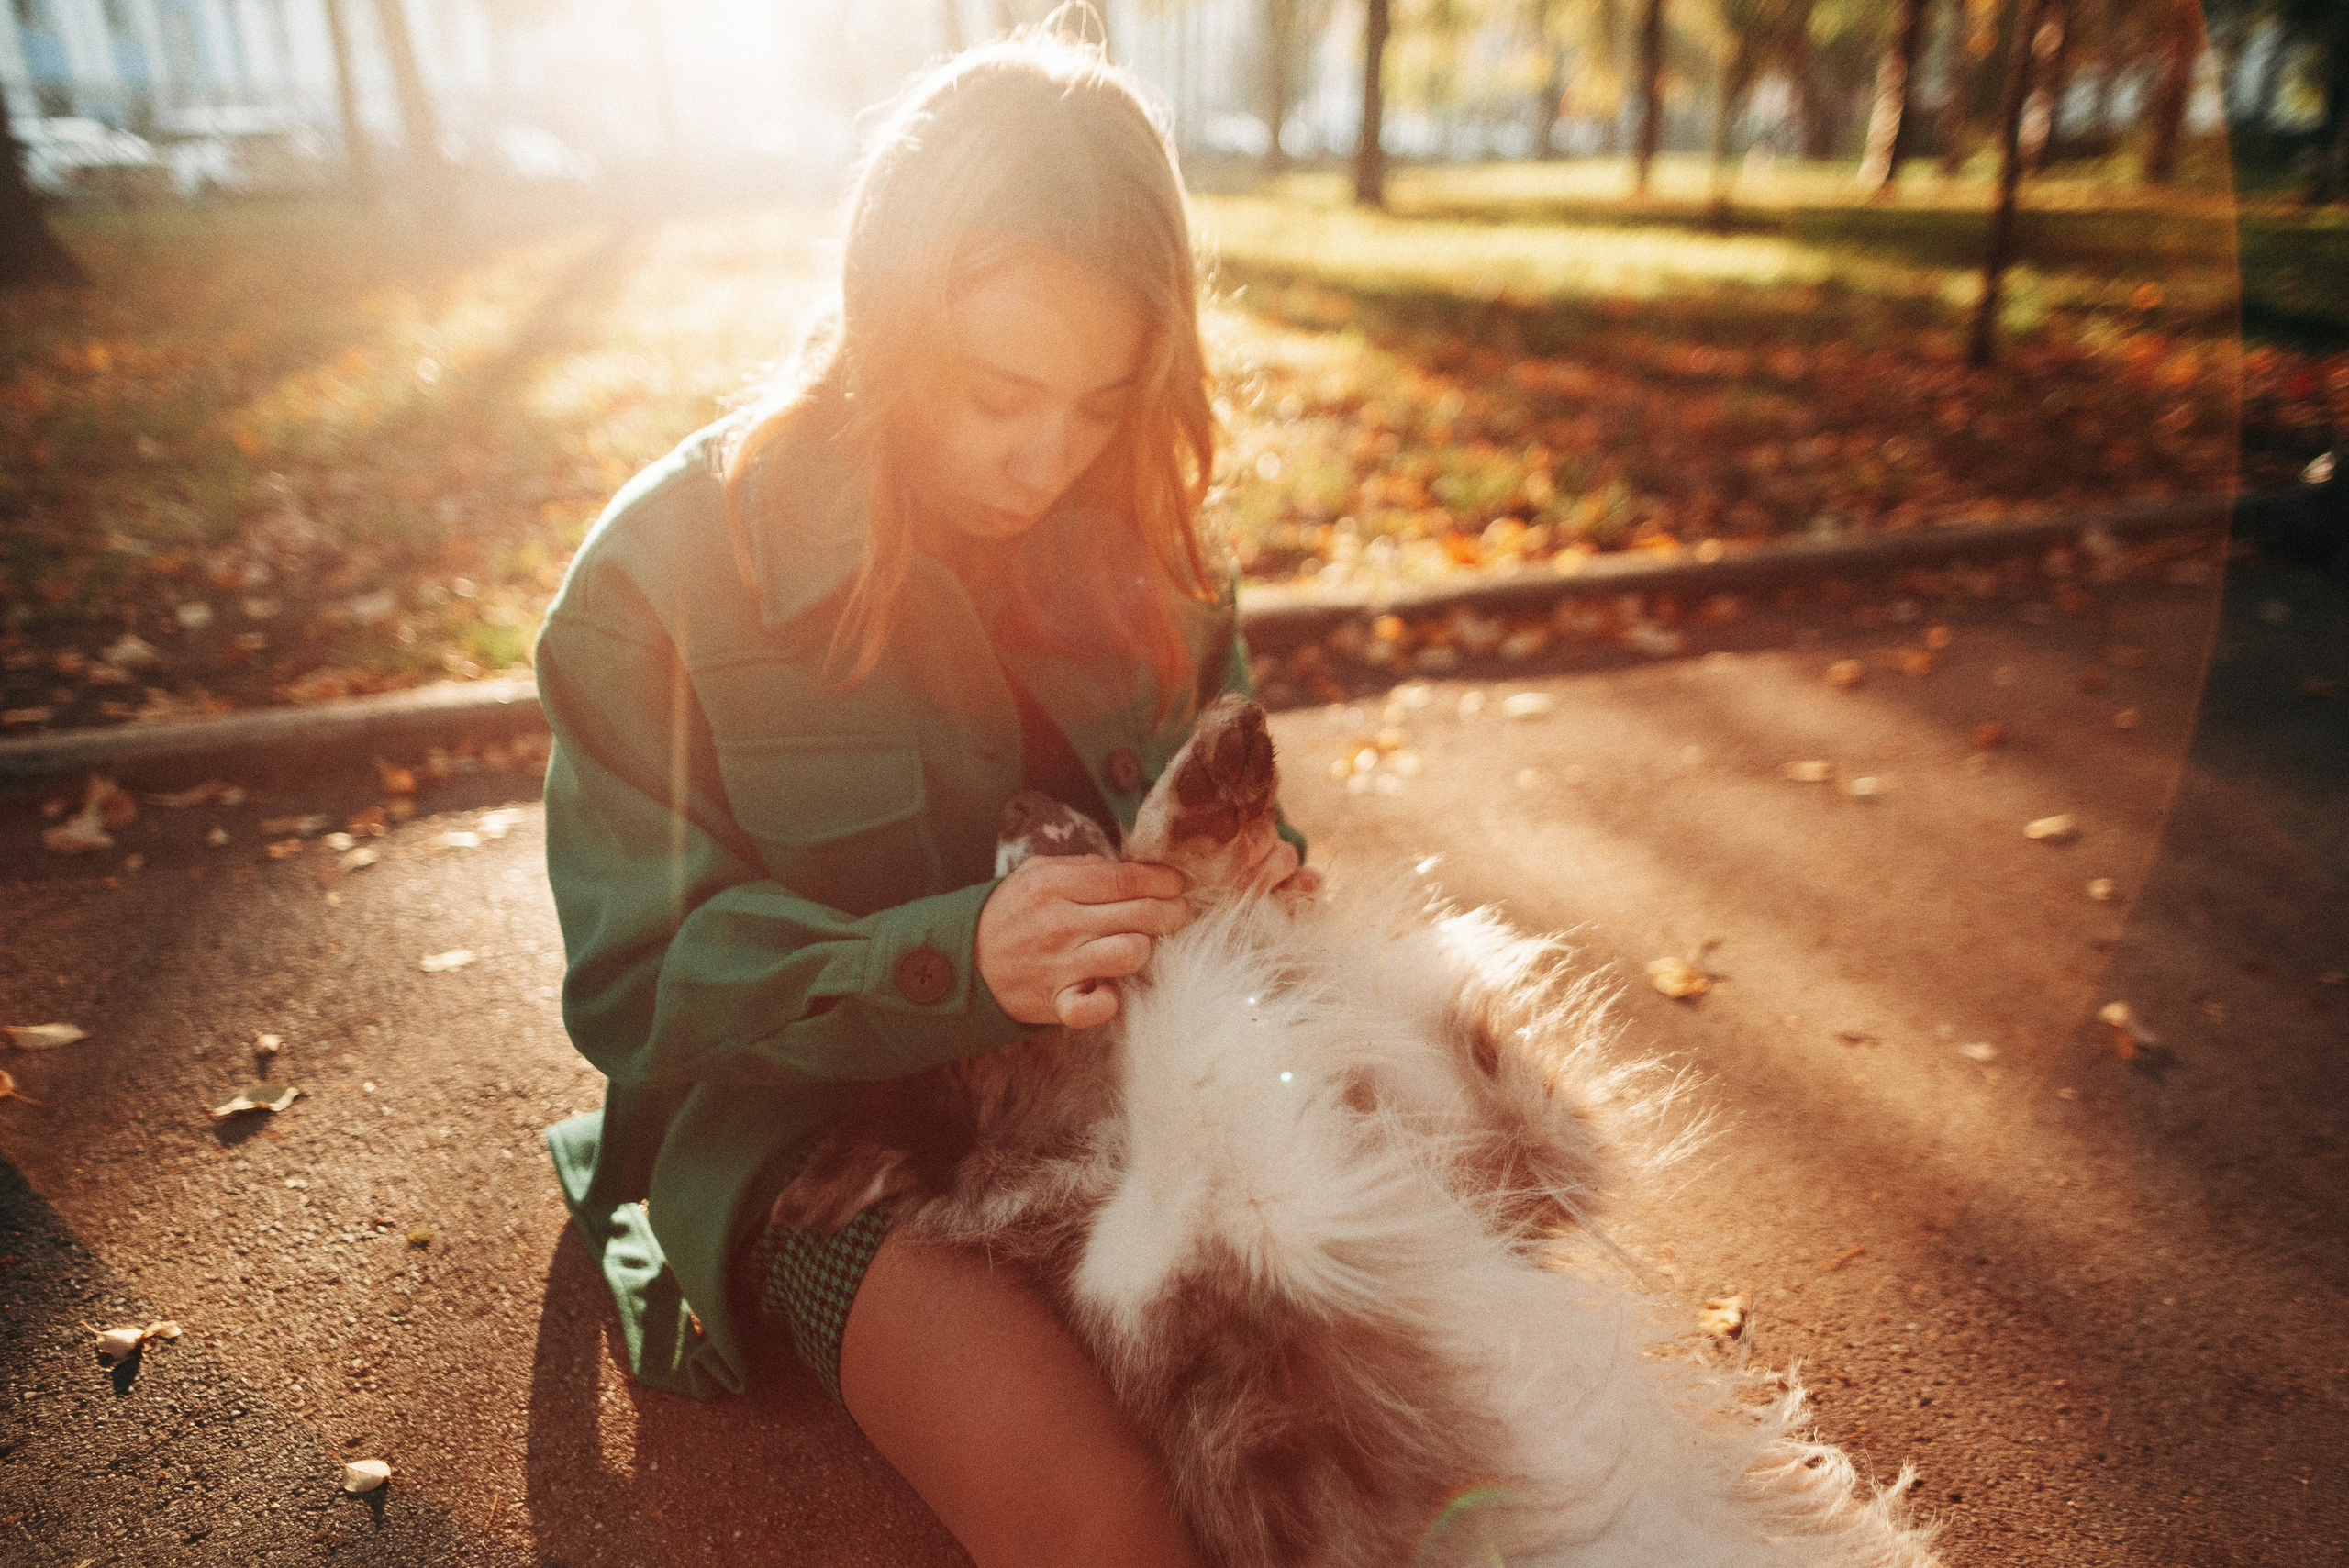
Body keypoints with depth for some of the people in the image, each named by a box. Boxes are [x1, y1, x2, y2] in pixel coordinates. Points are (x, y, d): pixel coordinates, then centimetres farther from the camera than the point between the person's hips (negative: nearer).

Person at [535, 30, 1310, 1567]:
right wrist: (957, 961, -30)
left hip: (1110, 1061, 5)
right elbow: (636, 990, -13)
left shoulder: (1132, 526, -1)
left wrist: (1254, 872, -14)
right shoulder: (665, 572, -14)